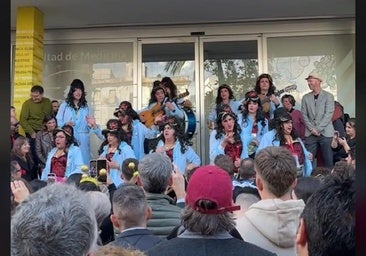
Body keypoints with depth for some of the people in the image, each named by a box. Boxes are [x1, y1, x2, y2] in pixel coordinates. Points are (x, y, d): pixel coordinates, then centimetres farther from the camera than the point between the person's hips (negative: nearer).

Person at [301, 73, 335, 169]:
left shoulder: (328, 96, 1)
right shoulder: (305, 97, 10)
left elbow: (329, 114, -7)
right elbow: (304, 115, 6)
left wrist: (318, 129, -12)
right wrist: (312, 129, -7)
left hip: (325, 133, -2)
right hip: (310, 133, 2)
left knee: (328, 159, 0)